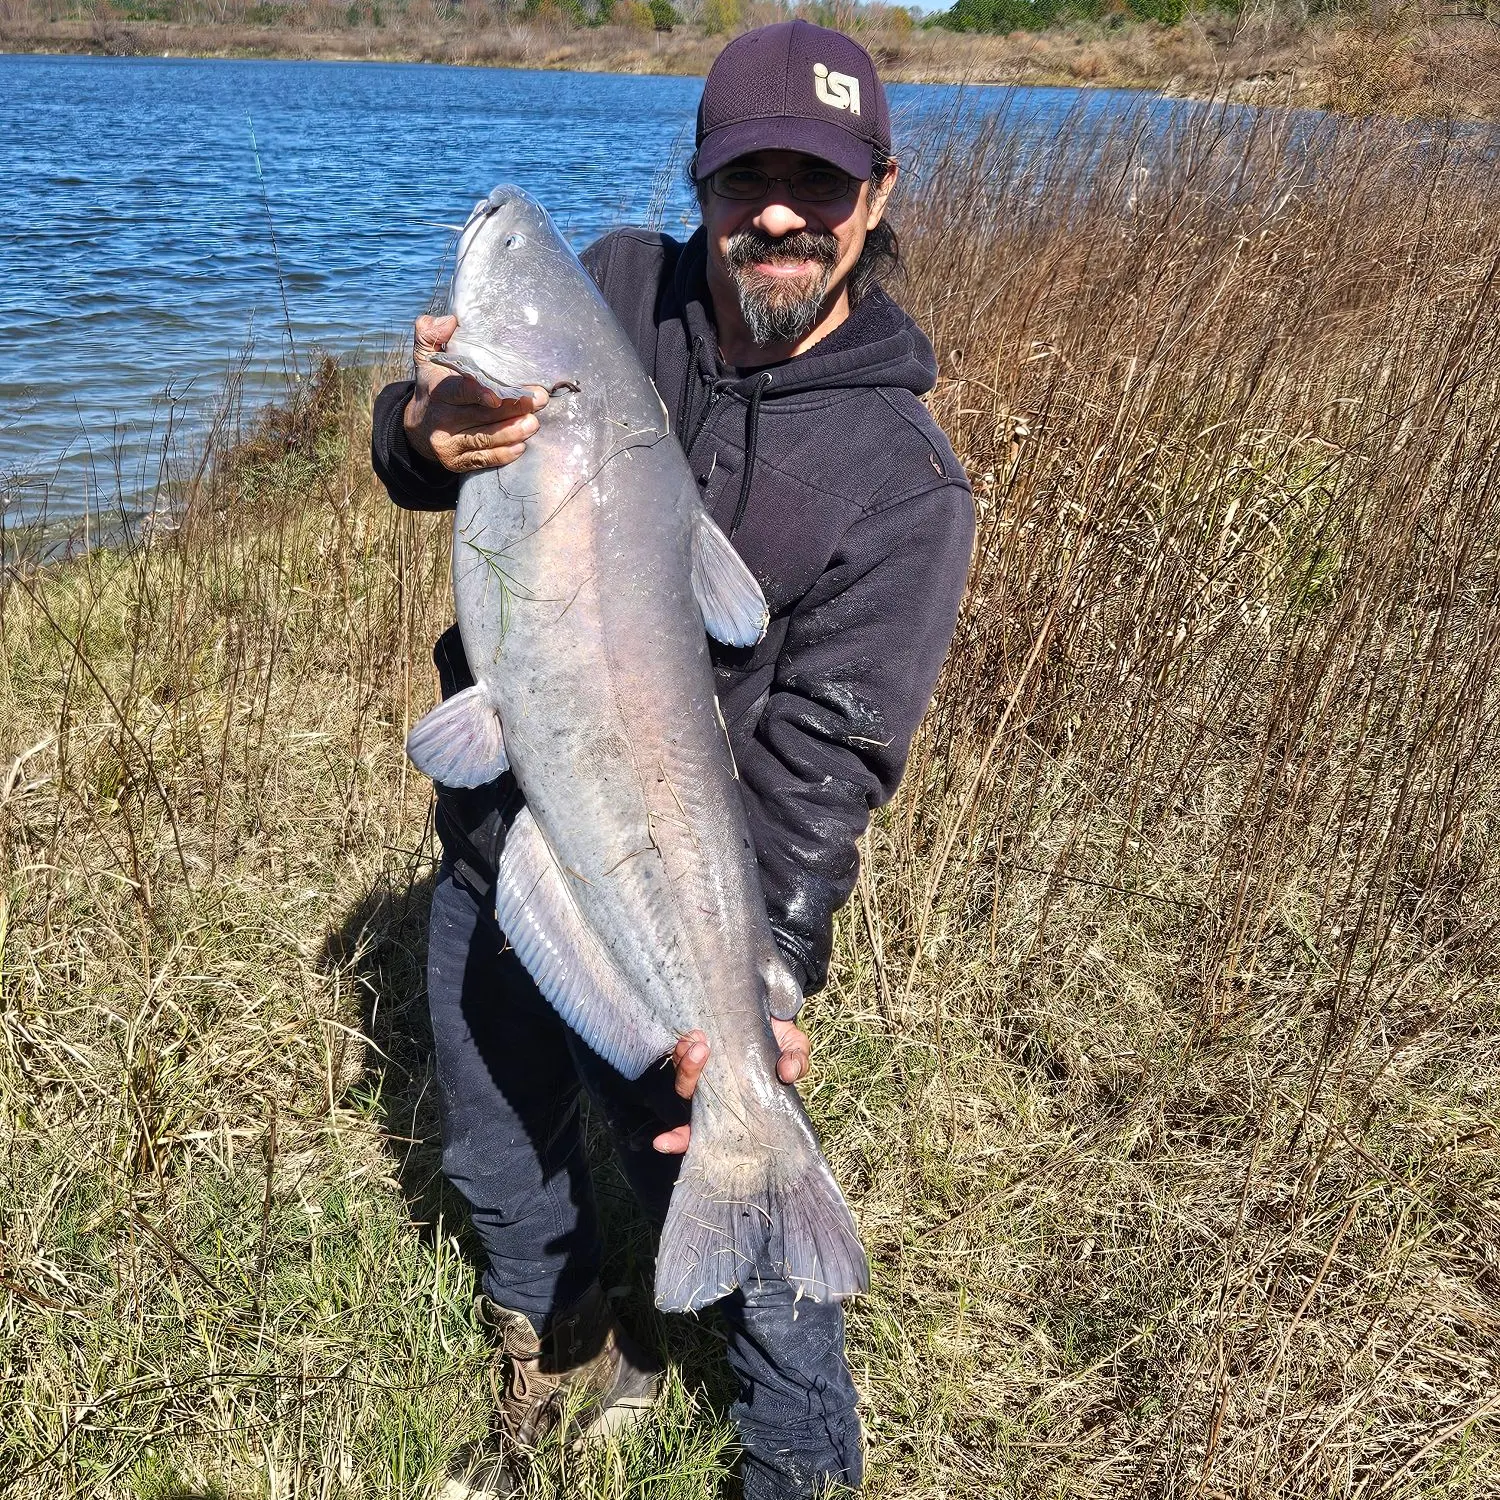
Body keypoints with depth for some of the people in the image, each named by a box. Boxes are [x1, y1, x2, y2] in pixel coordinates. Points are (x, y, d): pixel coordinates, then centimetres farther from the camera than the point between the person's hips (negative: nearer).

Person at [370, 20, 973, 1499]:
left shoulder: (903, 480, -16)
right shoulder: (620, 289, -5)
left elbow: (822, 760, -20)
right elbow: (413, 431, 0)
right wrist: (427, 430, -26)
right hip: (489, 852, 5)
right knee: (496, 1161, 25)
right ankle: (560, 1354, 56)